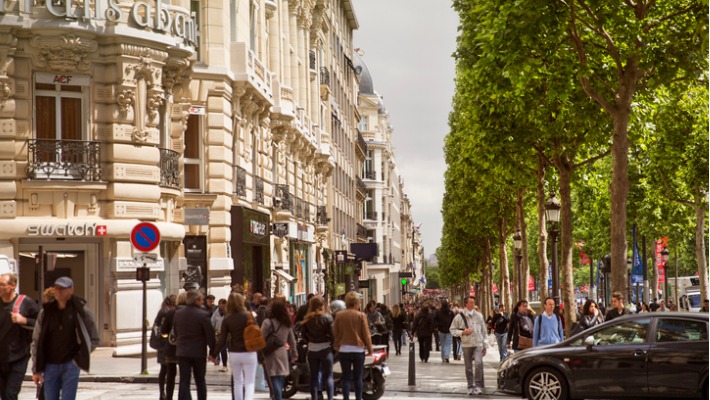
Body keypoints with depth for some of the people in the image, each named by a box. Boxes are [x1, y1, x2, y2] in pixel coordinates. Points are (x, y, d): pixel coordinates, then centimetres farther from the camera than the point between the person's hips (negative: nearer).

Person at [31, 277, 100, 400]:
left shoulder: (81, 311, -1)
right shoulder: (46, 312, 3)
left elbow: (94, 339, 6)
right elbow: (37, 342, 6)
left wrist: (79, 357, -5)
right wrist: (36, 370, 3)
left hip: (71, 365, -2)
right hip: (50, 366, 2)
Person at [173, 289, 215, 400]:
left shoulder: (178, 313, 2)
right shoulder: (202, 315, -14)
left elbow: (175, 332, 11)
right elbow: (210, 335, -12)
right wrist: (213, 352, -2)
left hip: (182, 352, 3)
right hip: (199, 352, -3)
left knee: (184, 381, 1)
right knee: (200, 381, 12)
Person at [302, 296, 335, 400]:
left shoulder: (307, 319, 0)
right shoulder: (327, 317, -9)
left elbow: (303, 334, 1)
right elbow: (332, 333, -11)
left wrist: (310, 342, 10)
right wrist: (333, 347, 1)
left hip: (312, 349, 3)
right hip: (325, 348, -3)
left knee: (314, 376, 10)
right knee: (328, 376, 1)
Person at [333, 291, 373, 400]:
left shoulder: (339, 315, -1)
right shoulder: (361, 316, -7)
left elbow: (335, 333, 4)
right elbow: (366, 334, -4)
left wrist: (336, 346, 16)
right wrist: (370, 349, 5)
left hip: (344, 349, 1)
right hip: (358, 349, -1)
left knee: (346, 377, 5)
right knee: (358, 377, 9)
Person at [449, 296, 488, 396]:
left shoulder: (479, 316, 7)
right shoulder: (459, 317, 1)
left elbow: (483, 331, 13)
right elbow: (452, 329, 4)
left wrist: (484, 346, 13)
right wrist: (462, 332, -13)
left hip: (478, 344, 0)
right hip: (466, 345, 0)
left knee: (478, 363, -20)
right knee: (468, 367, 5)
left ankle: (478, 385, -10)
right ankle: (471, 387, 17)